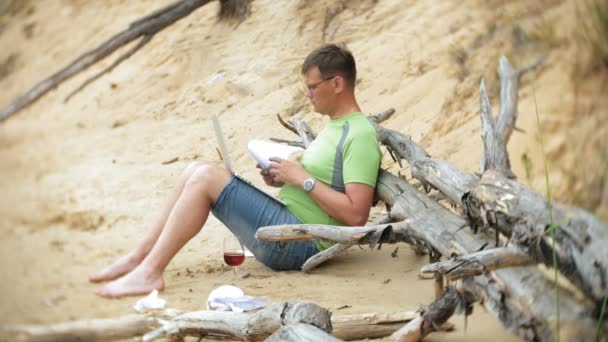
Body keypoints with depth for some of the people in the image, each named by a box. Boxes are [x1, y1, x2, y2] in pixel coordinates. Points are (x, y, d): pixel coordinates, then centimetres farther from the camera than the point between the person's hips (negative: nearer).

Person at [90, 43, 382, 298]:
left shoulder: (361, 136, -15)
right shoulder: (335, 126, 16)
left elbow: (356, 215, -23)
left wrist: (301, 178, -18)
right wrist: (284, 180, 5)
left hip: (298, 244, -10)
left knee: (206, 177, -18)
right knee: (196, 172, 4)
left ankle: (149, 273, -14)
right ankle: (137, 259, 4)